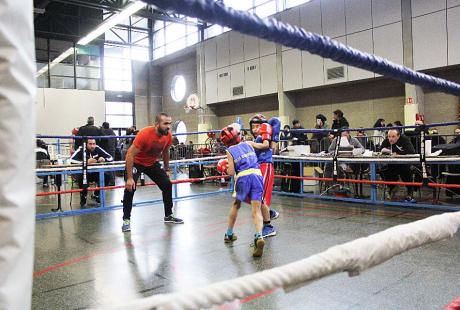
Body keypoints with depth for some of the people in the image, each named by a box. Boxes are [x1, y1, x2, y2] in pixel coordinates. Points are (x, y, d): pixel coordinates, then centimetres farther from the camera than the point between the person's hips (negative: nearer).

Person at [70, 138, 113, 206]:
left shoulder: (98, 149, -12)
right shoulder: (81, 149, -20)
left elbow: (111, 158, -9)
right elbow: (72, 160, -32)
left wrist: (104, 159, -31)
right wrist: (86, 162, -40)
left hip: (96, 173, 3)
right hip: (83, 172, -3)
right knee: (80, 178, -34)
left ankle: (96, 195, 7)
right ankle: (83, 196, -3)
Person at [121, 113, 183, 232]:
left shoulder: (168, 136, -16)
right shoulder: (144, 134, -34)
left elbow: (165, 152, 5)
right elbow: (130, 154, -31)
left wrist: (166, 170, 11)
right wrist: (129, 178, -32)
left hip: (152, 163, 6)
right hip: (136, 163, -5)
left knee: (167, 185, 2)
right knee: (130, 188, -20)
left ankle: (168, 216, 17)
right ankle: (126, 220, -6)